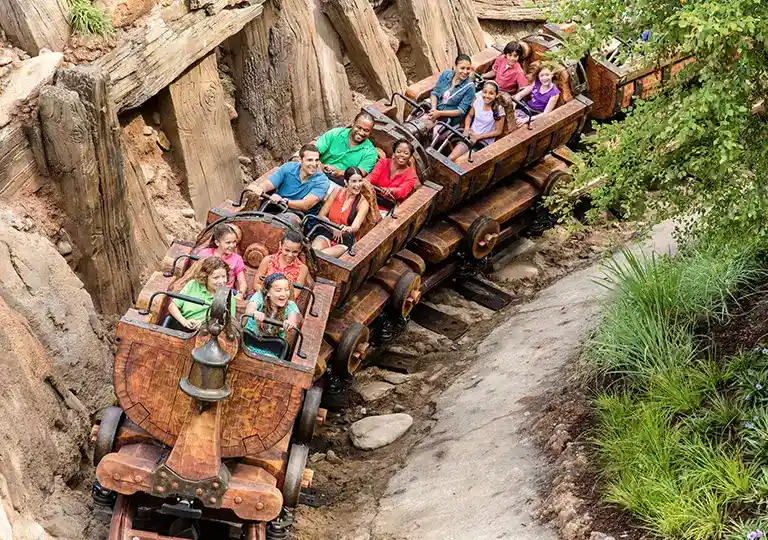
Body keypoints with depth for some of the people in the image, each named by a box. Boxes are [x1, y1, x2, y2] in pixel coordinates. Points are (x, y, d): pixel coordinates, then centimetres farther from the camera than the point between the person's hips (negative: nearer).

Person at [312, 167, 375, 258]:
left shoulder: (363, 202, -2)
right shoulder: (337, 192, 6)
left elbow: (356, 226, -18)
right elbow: (321, 216, 7)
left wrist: (348, 230, -42)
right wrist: (334, 229, -10)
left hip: (346, 241, -2)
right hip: (327, 234, 2)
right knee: (314, 250, -32)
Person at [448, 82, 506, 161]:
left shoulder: (498, 110, -14)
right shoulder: (478, 101, -2)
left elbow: (498, 131, -8)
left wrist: (478, 136, -12)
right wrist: (467, 128, -3)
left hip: (484, 142, -4)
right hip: (470, 136, 4)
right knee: (450, 158, -15)